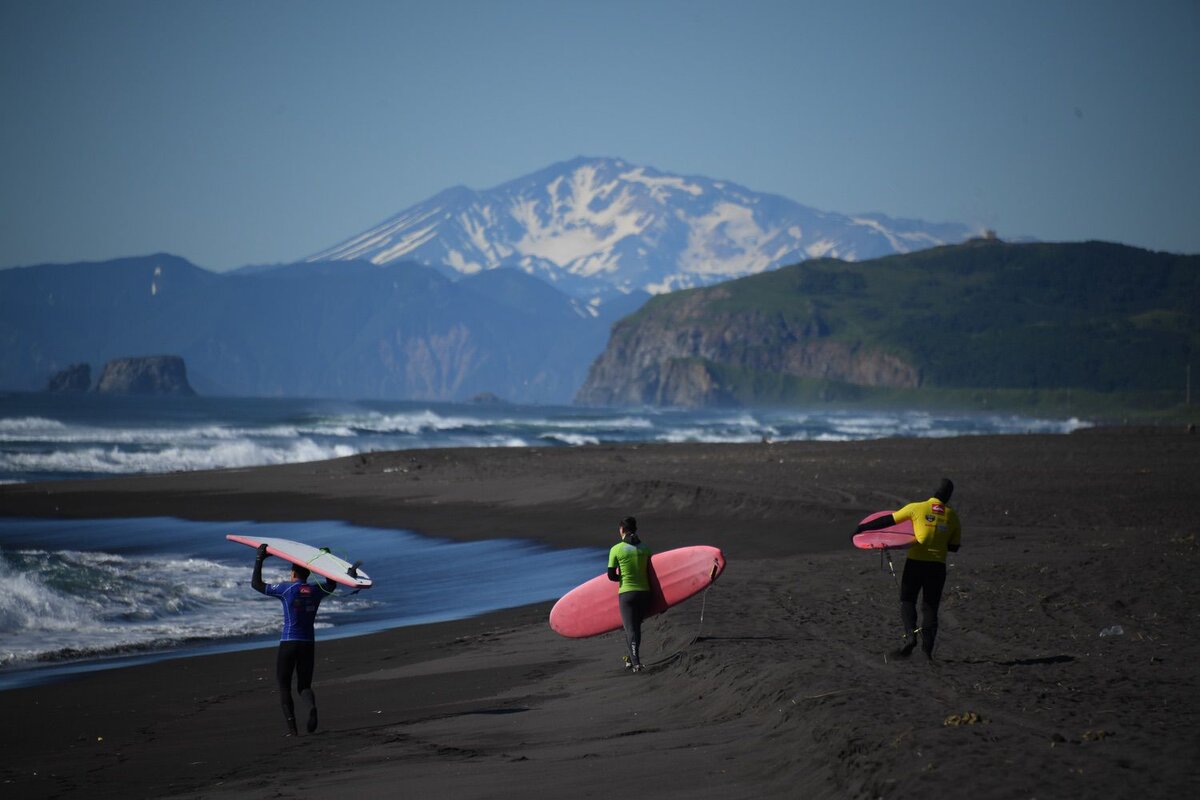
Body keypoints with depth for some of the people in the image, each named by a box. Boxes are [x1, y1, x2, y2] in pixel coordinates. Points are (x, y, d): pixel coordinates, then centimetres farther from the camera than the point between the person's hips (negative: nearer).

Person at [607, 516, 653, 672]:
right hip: (644, 592, 4)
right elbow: (650, 573, 8)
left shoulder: (616, 549, -7)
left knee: (630, 629, -1)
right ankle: (631, 659, 24)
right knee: (636, 627, 19)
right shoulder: (645, 548, 4)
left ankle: (636, 663, -12)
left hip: (626, 593, -4)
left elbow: (611, 576, -5)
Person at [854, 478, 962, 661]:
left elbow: (888, 520, 2)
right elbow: (954, 547, 10)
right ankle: (928, 647, 4)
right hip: (938, 564, 2)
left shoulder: (917, 508, -3)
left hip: (915, 561, -2)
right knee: (930, 606, 10)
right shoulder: (953, 517, 5)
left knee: (907, 601, 10)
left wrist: (862, 528, 10)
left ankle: (910, 635, -12)